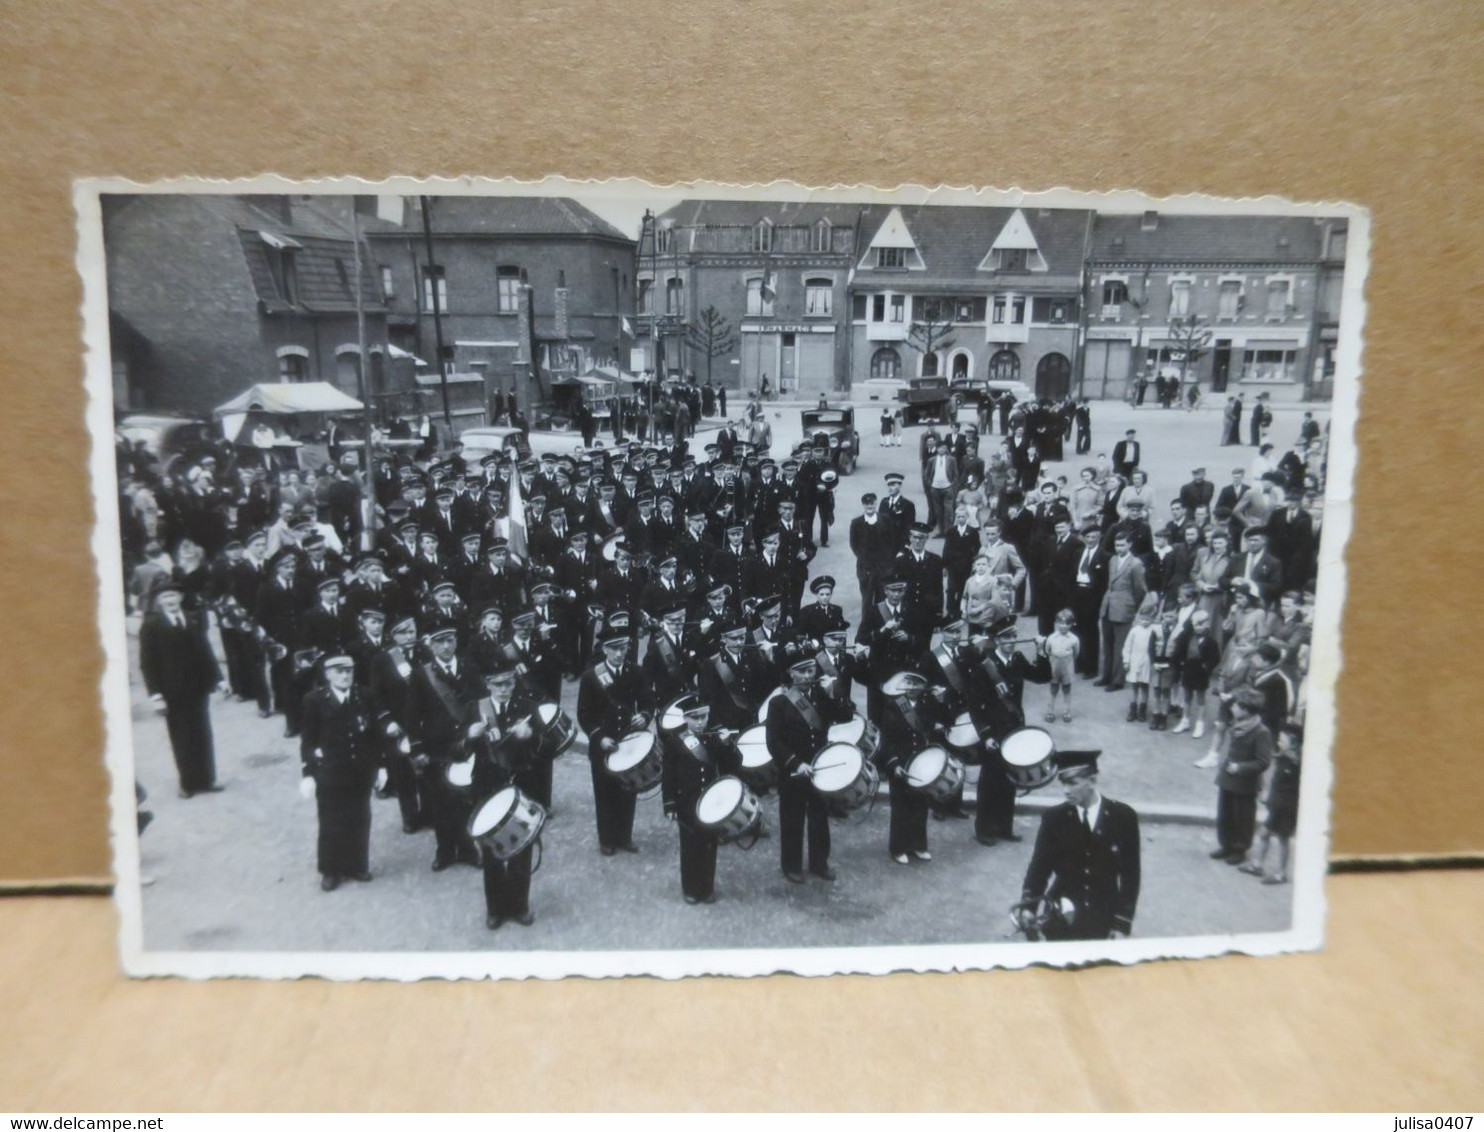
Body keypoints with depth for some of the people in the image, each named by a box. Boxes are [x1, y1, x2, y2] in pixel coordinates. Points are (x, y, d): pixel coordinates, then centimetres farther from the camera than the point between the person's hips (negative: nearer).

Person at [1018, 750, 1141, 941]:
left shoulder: (1123, 816, -4)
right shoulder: (1053, 818, -3)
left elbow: (1130, 873, 0)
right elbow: (1039, 868, -3)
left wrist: (1122, 925, -4)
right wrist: (1029, 908, -19)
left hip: (1104, 920, 0)